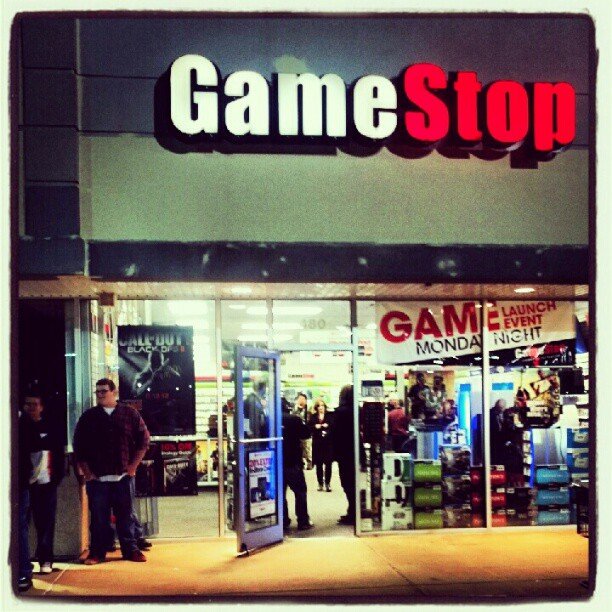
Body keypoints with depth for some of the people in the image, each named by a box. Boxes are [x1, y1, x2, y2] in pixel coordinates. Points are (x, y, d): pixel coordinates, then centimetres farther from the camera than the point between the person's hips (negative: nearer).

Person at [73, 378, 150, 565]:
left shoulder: (130, 414, 5)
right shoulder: (88, 417, 7)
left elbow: (143, 440, 6)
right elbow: (78, 446, 9)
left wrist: (133, 466, 1)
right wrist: (86, 472, 2)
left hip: (123, 476, 0)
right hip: (97, 477, 0)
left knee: (126, 515, 5)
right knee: (98, 517, 2)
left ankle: (130, 549, 13)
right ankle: (97, 552, 9)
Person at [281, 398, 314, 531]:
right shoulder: (294, 419, -12)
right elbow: (306, 434, -3)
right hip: (293, 462, -3)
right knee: (300, 491, 5)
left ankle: (284, 521, 12)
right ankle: (303, 521, 1)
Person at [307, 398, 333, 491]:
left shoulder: (330, 416, 2)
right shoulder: (313, 417, 8)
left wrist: (327, 426, -17)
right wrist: (315, 427, -13)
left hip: (328, 442, -2)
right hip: (317, 443, 2)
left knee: (328, 463, -3)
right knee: (319, 464, 4)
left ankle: (327, 483, 5)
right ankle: (320, 483, 13)